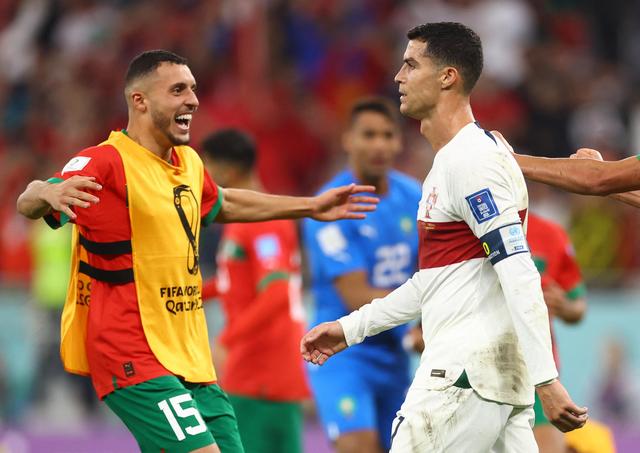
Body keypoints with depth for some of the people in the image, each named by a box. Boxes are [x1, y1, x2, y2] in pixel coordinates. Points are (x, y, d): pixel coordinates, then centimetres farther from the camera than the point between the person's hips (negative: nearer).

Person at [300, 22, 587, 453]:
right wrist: (350, 328, 29)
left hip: (467, 375, -10)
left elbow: (519, 275, -21)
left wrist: (546, 381, -26)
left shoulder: (470, 161, -13)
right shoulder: (450, 162, 19)